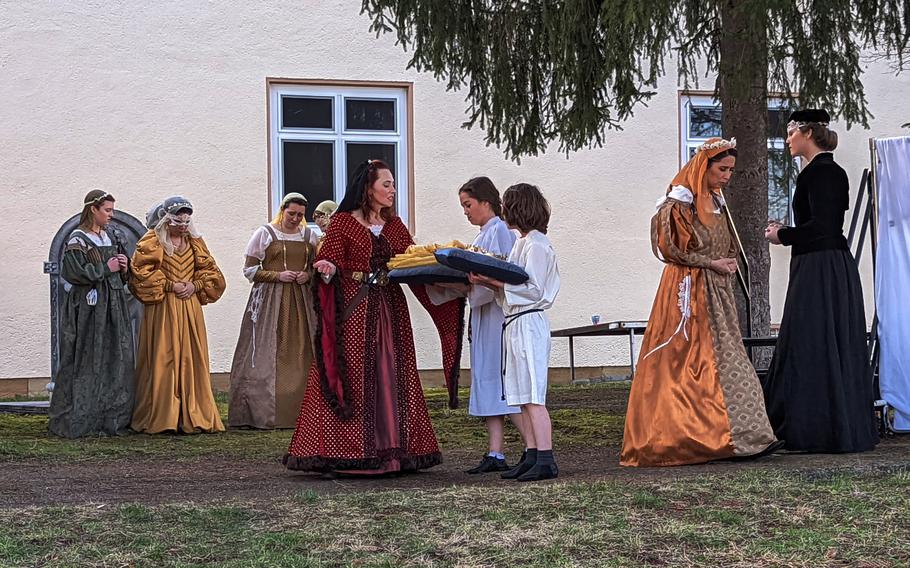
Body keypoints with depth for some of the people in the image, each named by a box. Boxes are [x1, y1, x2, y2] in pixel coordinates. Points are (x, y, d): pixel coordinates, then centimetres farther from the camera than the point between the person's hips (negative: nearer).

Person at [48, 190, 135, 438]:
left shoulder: (112, 237, 15)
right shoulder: (77, 240, -6)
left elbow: (125, 275, 23)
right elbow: (75, 272, -16)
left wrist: (124, 268, 0)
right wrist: (106, 268, -10)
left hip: (114, 307, 7)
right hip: (88, 307, -7)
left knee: (116, 360, 3)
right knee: (86, 362, -6)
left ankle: (113, 418, 8)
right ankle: (77, 419, -2)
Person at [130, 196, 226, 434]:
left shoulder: (195, 242, 13)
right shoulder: (152, 242, -2)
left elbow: (211, 271, 16)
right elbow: (141, 271, -10)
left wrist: (195, 285, -3)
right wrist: (170, 285, -12)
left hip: (190, 309, 5)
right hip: (162, 310, -5)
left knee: (191, 359, 3)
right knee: (162, 360, -6)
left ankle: (192, 416, 7)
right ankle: (160, 419, -4)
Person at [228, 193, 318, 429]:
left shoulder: (309, 236, 13)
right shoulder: (264, 234, 2)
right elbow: (249, 270, 1)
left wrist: (308, 275, -3)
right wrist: (277, 275, -12)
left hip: (301, 301, 3)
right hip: (270, 299, -3)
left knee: (301, 354, -3)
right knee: (268, 355, -8)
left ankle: (298, 412, 0)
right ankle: (264, 414, -6)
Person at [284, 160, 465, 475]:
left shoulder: (394, 225, 15)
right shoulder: (343, 222, 0)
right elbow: (328, 261, -3)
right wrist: (327, 270, -26)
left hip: (389, 310, 5)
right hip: (353, 310, -5)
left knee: (390, 377, 4)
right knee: (352, 376, -7)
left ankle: (390, 449, 8)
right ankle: (336, 455, -3)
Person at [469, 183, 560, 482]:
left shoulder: (536, 244, -11)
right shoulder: (523, 242, 18)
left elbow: (533, 290, -16)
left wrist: (494, 282, -15)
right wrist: (491, 282, 3)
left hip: (528, 323, -10)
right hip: (516, 324, 10)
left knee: (533, 396, -12)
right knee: (524, 398, 9)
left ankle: (546, 460, -13)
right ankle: (531, 457, 11)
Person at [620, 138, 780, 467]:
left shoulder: (716, 204, 18)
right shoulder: (680, 203, -8)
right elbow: (671, 248, -14)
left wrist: (727, 266, 10)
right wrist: (711, 263, -11)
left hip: (717, 292, 8)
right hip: (689, 292, -8)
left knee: (726, 362, 3)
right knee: (695, 363, -11)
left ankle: (742, 439, 2)